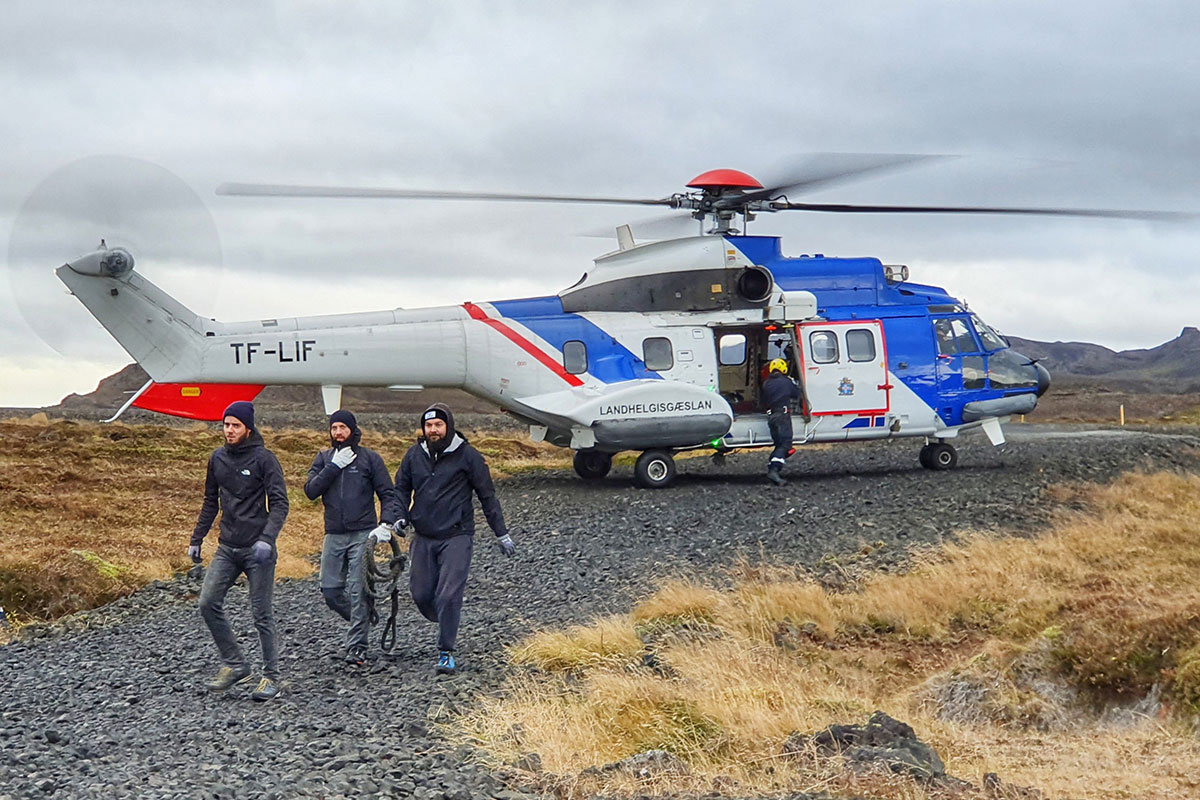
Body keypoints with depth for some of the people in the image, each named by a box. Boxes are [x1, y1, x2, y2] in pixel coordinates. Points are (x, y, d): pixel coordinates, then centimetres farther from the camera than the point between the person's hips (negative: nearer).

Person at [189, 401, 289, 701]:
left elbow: (280, 503, -12)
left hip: (257, 551, -5)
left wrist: (267, 538, -26)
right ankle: (234, 664, 9)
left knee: (261, 613, -1)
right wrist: (196, 538, 15)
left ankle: (271, 676, 12)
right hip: (227, 548, 5)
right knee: (208, 603, -5)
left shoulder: (263, 458, -7)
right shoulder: (217, 459, 10)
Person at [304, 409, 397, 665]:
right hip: (333, 536, 4)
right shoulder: (324, 459, 11)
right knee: (330, 591, 2)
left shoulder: (370, 458, 3)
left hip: (363, 534, -4)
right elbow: (310, 490, -2)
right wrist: (334, 467, -11)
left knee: (358, 590, -11)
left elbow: (388, 494, 2)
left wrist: (385, 524, -13)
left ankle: (357, 647, -5)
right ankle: (364, 621, 26)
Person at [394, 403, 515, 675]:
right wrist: (400, 517, 0)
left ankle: (446, 653, -2)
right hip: (423, 538, 4)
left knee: (449, 596, -12)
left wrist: (502, 535, 5)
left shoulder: (467, 456, -4)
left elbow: (487, 496, 3)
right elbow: (401, 488, 19)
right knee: (421, 595, 7)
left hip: (457, 537, -4)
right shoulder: (414, 455, 6)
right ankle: (447, 626, 35)